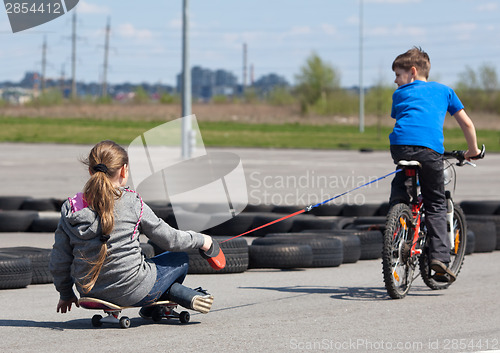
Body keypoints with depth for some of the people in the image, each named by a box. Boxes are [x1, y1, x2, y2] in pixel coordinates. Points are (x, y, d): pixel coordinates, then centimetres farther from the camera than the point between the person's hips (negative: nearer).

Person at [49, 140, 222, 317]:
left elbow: (59, 262, 1)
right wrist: (201, 240, 18)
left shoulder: (71, 207, -4)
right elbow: (169, 239, -1)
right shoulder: (133, 204, -13)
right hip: (130, 292, -4)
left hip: (88, 290, 4)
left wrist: (65, 294, 18)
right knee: (180, 259, 20)